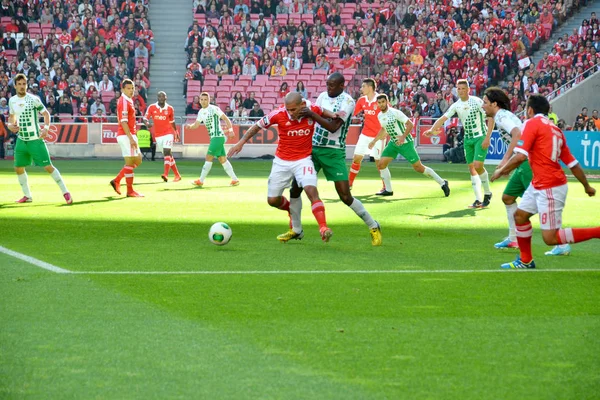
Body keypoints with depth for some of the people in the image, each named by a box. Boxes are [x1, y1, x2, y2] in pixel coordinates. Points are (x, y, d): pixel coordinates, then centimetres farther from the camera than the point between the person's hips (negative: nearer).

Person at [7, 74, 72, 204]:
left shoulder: (33, 99, -12)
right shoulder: (12, 101, 3)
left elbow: (46, 114, -4)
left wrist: (46, 127, -19)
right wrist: (10, 125, -1)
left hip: (35, 139, -5)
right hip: (21, 139, 5)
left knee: (48, 166, -8)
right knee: (18, 168, 7)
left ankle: (65, 192, 0)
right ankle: (27, 196, 23)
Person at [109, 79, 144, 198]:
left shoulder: (129, 101, 17)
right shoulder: (123, 101, -13)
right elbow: (123, 122, -20)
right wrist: (131, 138, -24)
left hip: (130, 135, 10)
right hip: (126, 135, -10)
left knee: (137, 161, 13)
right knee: (130, 162, -6)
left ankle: (116, 181, 17)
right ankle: (130, 191, -1)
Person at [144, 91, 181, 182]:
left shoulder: (170, 109, 1)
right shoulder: (152, 108, -1)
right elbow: (145, 118, -3)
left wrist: (176, 132, 19)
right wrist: (147, 123, -25)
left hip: (168, 133, -2)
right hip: (158, 135, 2)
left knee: (167, 152, -20)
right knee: (167, 154, 9)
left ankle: (166, 174, -30)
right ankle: (177, 175, 20)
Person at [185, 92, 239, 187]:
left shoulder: (214, 109, -10)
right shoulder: (201, 112, 14)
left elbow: (225, 118, -10)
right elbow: (196, 124, 15)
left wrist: (230, 128, -23)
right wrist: (190, 126, -8)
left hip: (218, 136, -9)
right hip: (213, 137, 9)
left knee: (209, 158, -8)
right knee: (222, 159, 11)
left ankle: (201, 181, -5)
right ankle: (235, 179, 15)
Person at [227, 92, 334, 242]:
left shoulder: (313, 110, -14)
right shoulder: (278, 114, -17)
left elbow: (325, 113, 12)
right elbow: (257, 126, -3)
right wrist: (241, 142, -6)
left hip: (303, 160, -2)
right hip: (282, 161, 2)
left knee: (311, 190, -25)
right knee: (273, 200, 6)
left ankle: (323, 228, -27)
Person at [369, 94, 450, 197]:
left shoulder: (395, 112, -18)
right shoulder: (380, 116, 5)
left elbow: (410, 124, -19)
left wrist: (403, 137, -31)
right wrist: (374, 141, 24)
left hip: (405, 142, -7)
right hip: (393, 143, 7)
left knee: (418, 167, -8)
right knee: (381, 164, -4)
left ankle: (442, 183, 3)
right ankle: (388, 190, 9)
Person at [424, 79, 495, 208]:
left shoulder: (477, 101, -12)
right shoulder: (456, 106, 3)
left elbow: (491, 118, -12)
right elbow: (443, 118, 1)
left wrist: (487, 137, -17)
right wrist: (432, 130, -15)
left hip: (480, 137, -6)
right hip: (468, 139, 6)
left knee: (478, 166, -17)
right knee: (472, 168, 1)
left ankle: (487, 193, 5)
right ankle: (478, 200, 3)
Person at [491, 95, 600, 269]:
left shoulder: (532, 123, -9)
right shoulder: (555, 129, 13)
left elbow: (520, 156, -19)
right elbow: (573, 164, 15)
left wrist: (501, 170, -4)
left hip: (550, 188, -9)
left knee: (550, 238, -7)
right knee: (520, 215, 19)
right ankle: (525, 261, 30)